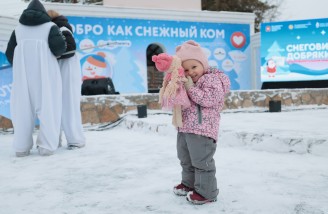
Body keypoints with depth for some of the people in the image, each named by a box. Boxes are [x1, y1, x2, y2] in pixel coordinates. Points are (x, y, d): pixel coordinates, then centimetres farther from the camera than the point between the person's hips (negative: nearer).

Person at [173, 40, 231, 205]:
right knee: (186, 160, 22)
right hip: (184, 128, 10)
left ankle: (206, 192, 8)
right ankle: (189, 183, 39)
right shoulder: (187, 82, 16)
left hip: (202, 129, -9)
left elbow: (208, 99, -23)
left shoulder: (212, 79, -10)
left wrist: (190, 88, -21)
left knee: (201, 161, -4)